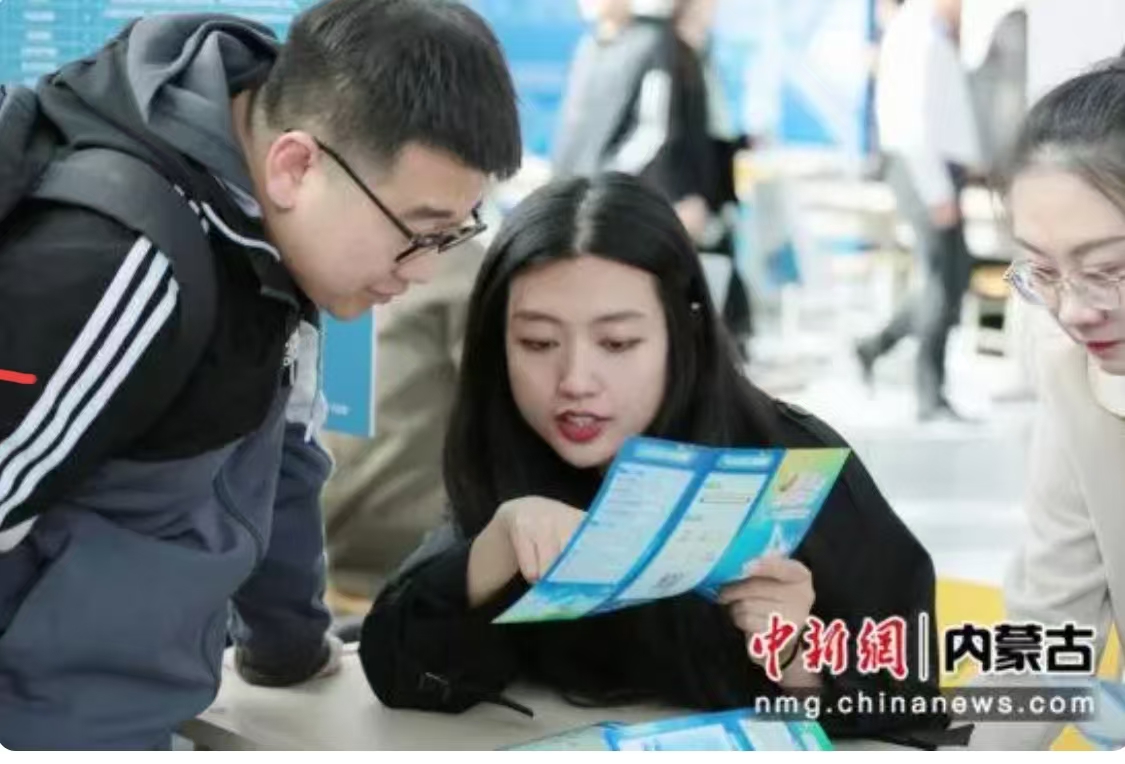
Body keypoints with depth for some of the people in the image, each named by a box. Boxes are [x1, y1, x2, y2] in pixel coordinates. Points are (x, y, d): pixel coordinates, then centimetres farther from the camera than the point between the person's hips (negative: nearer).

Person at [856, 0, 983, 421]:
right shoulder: (922, 35, -15)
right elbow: (915, 121, -21)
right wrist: (938, 192, -21)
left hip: (934, 170, 10)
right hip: (927, 171, -10)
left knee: (955, 277, 13)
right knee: (943, 283, -5)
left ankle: (876, 346, 22)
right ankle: (931, 398, 2)